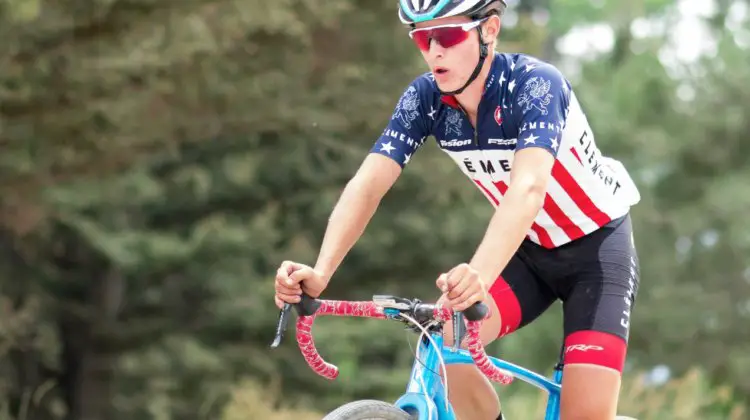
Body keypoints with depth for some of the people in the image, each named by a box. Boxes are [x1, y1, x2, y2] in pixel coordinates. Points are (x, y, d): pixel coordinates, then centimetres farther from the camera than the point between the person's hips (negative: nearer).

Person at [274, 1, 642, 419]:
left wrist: (479, 275, -61)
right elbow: (368, 185, -22)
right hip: (530, 250, 5)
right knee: (441, 339, -21)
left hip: (597, 247, -5)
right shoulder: (425, 98, -13)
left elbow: (528, 189, -44)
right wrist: (320, 272, -39)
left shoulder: (534, 84, -29)